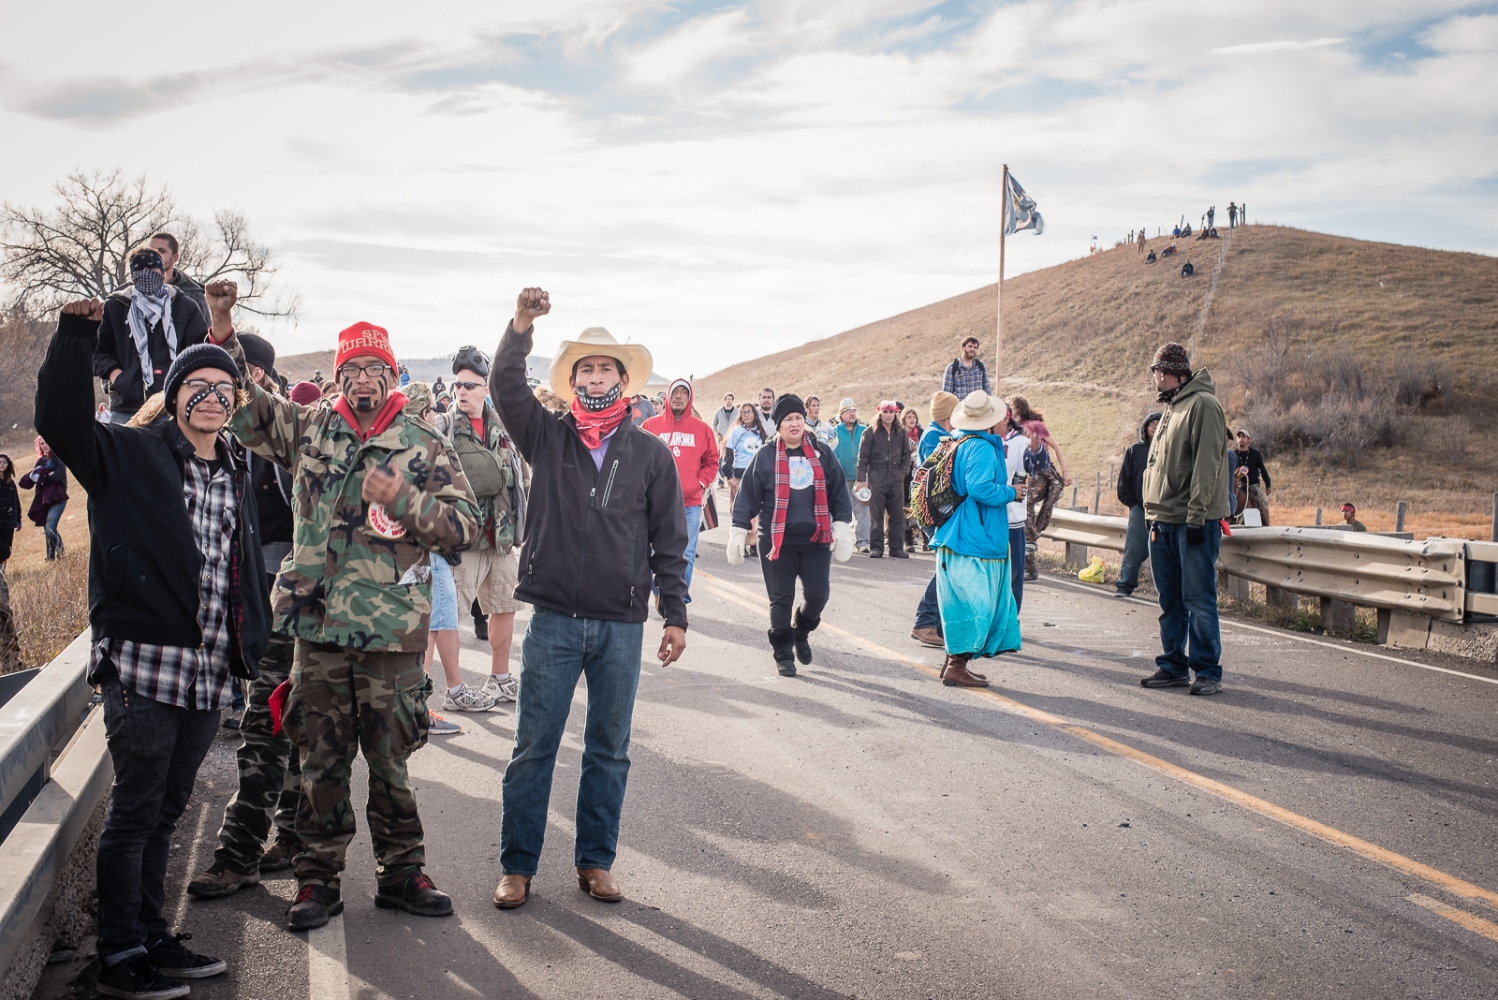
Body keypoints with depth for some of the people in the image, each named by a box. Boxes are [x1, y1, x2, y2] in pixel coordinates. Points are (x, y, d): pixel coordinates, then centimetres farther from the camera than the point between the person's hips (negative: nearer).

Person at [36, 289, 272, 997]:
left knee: (164, 811, 16)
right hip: (143, 666, -6)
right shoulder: (132, 456, -2)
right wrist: (76, 336, -25)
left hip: (208, 673, 6)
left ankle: (152, 937, 27)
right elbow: (62, 422, -17)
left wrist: (251, 645, 18)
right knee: (134, 811, 0)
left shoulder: (237, 478, 16)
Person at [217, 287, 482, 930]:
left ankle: (401, 873, 21)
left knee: (390, 760, 8)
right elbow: (244, 408, 14)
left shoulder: (425, 447, 3)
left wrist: (403, 500, -14)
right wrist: (222, 336, 3)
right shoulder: (310, 429, 8)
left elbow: (466, 525, 0)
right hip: (317, 629, 2)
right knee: (321, 760, 9)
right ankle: (319, 879, 20)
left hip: (393, 634, -2)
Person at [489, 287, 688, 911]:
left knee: (609, 751, 9)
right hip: (554, 620, -1)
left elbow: (669, 541, 6)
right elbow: (506, 388, -11)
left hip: (622, 626, 1)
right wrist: (522, 326, -24)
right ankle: (517, 866, 14)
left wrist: (675, 615, 2)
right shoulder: (548, 438, 5)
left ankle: (595, 862, 22)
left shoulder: (651, 454, 5)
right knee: (533, 748, 4)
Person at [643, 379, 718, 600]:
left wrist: (701, 483, -1)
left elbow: (712, 462, 13)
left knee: (687, 555, 3)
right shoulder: (650, 426, 5)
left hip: (690, 503, 1)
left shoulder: (702, 429, 8)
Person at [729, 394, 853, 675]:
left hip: (816, 540, 2)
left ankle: (801, 632, 31)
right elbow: (748, 496, 1)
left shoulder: (822, 453, 5)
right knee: (781, 599, 2)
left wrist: (842, 527, 1)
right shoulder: (765, 456, -1)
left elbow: (839, 492, 8)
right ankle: (783, 655, 15)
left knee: (818, 595, 0)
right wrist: (738, 532, -2)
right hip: (776, 540, -2)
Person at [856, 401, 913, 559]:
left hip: (896, 480, 3)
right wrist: (861, 479, -9)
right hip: (876, 479, -3)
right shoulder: (871, 432, 1)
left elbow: (907, 454, 16)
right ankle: (876, 548, 3)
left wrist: (902, 472, 2)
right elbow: (863, 456, -2)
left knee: (898, 515, 4)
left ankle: (897, 548, 9)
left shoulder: (901, 432, 10)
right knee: (876, 515, 0)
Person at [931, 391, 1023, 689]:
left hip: (955, 537, 10)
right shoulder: (981, 448, -16)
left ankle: (954, 661, 22)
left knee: (963, 603, 16)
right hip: (976, 540, -10)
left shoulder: (958, 443, 13)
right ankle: (956, 667, -1)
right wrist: (1010, 493, -12)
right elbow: (980, 488, -28)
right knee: (975, 604, -4)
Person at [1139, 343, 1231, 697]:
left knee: (1198, 598, -5)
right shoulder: (1171, 408, 19)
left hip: (1193, 522, -9)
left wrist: (1196, 515, -19)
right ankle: (1173, 666, 19)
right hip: (1164, 521, 9)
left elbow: (1206, 464, -15)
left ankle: (1207, 670, 2)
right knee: (1170, 599, 12)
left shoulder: (1203, 405, -9)